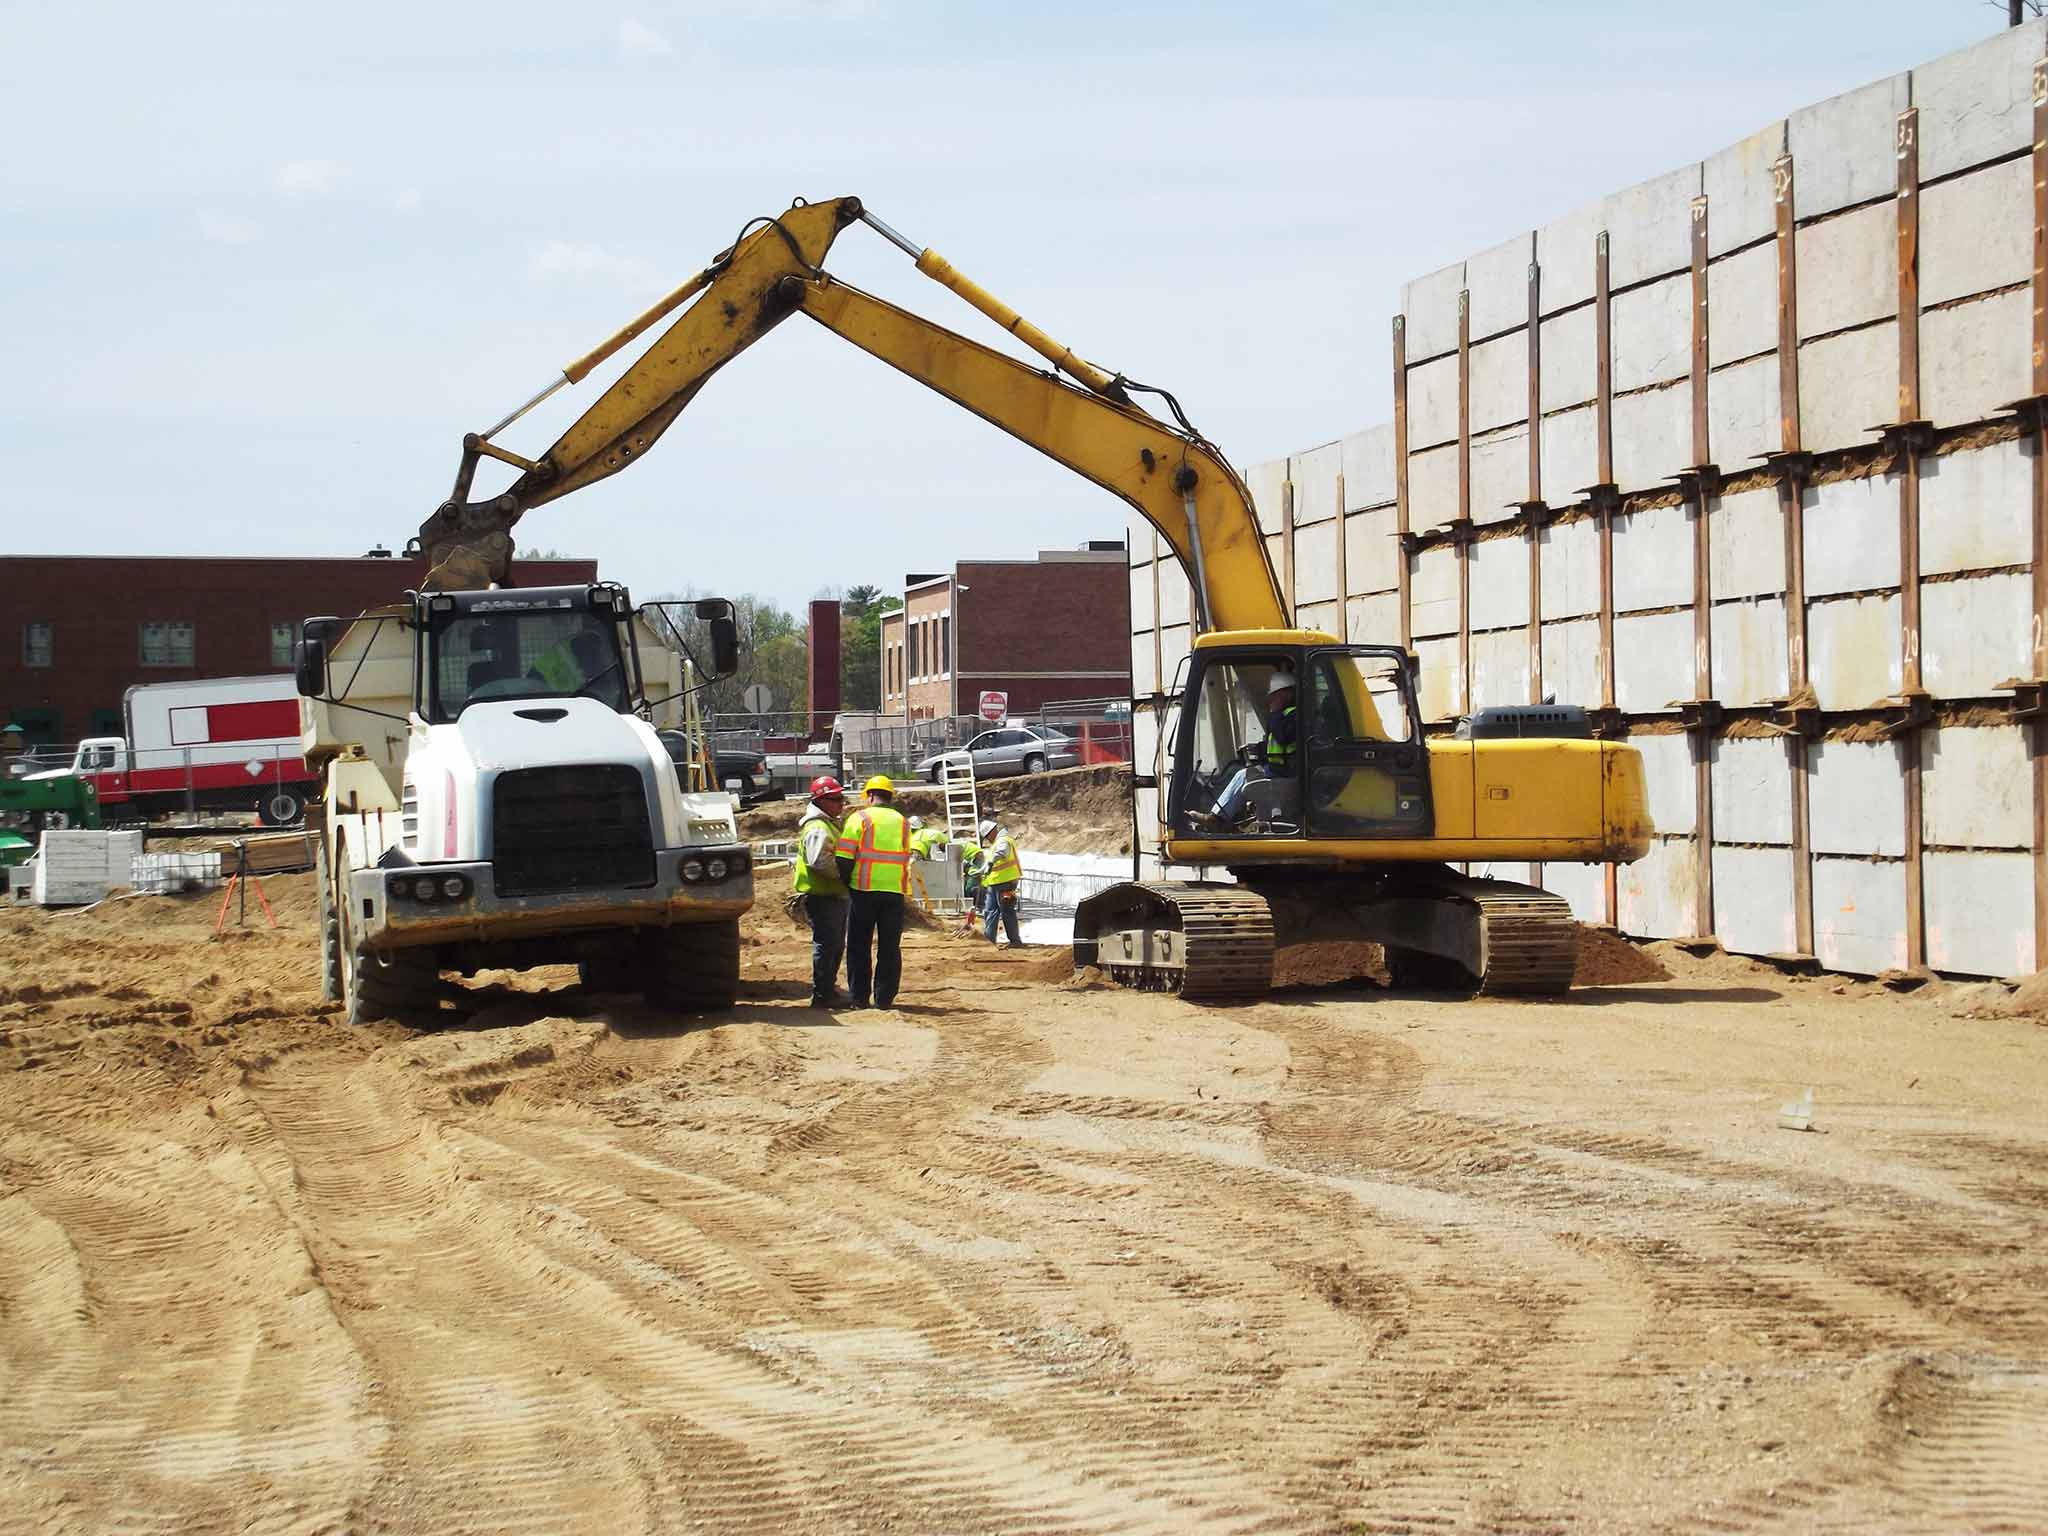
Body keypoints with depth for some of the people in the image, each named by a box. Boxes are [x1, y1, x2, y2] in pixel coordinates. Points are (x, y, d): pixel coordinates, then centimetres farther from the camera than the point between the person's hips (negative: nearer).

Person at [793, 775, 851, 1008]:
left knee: (836, 944, 18)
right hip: (822, 895, -11)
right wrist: (843, 873, -21)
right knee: (826, 944, -8)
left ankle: (828, 989, 28)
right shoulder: (817, 828, -16)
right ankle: (822, 994, -5)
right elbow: (819, 860, -28)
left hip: (835, 894, 11)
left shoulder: (832, 824, 19)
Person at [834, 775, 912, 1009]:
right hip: (894, 892, 3)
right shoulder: (902, 822, 11)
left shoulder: (860, 818, -2)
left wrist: (845, 884, 4)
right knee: (889, 948, 7)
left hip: (864, 890, -3)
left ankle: (860, 997, 4)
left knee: (859, 946, 5)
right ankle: (884, 998, 5)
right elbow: (906, 859, 12)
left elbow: (845, 858, -7)